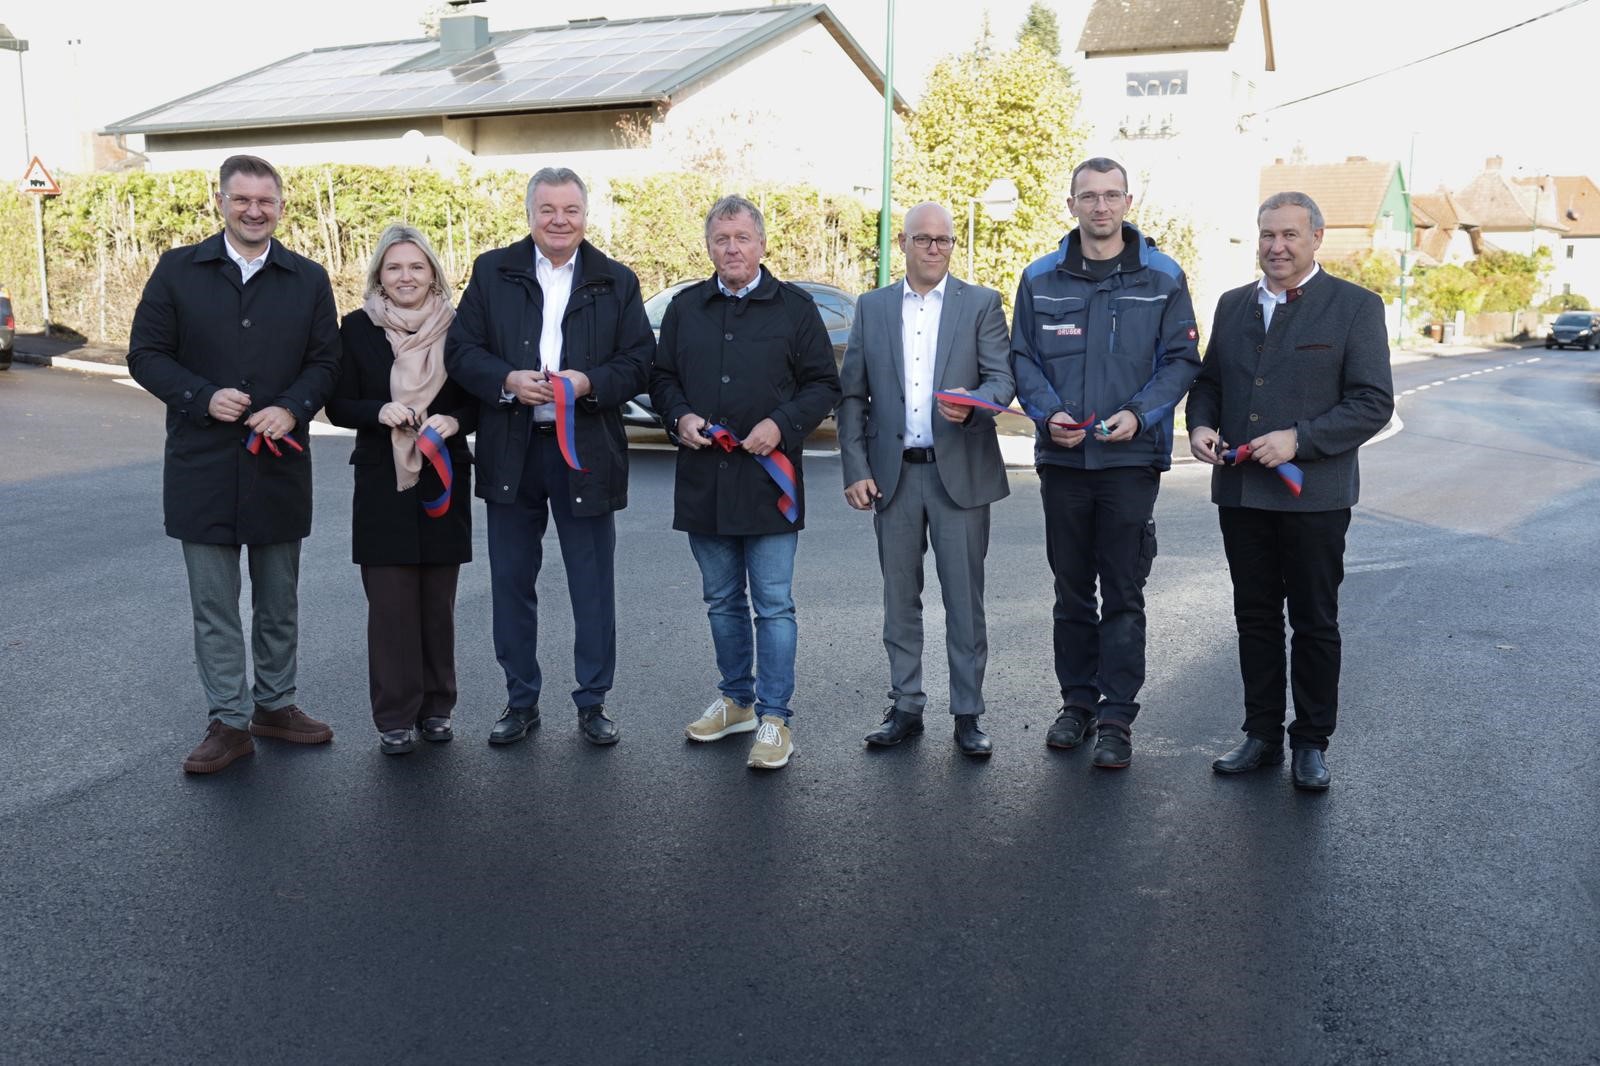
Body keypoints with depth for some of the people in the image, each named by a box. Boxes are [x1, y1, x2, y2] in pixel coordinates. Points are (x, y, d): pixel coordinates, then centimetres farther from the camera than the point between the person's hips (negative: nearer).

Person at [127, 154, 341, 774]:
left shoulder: (308, 280, 5)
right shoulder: (177, 271, 1)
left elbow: (325, 361, 4)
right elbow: (145, 354, 0)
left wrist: (292, 408, -14)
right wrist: (203, 397, -16)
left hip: (280, 462, 2)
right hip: (202, 465, -1)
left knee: (279, 598, 12)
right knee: (213, 601, 4)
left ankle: (275, 704, 27)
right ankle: (230, 721, 13)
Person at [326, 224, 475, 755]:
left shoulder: (457, 327, 4)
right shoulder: (357, 328, 3)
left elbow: (477, 403, 7)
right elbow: (338, 406, 2)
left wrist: (452, 421, -14)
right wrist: (380, 412, -17)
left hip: (444, 482, 1)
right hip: (382, 485, -1)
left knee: (438, 602, 6)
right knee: (390, 602, -2)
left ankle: (436, 706, 20)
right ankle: (395, 717, 8)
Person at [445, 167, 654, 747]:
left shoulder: (617, 281, 5)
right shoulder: (492, 272, 6)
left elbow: (639, 362, 1)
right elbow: (460, 350, 2)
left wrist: (589, 384, -17)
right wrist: (508, 381, -16)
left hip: (585, 453, -1)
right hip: (510, 453, 1)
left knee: (594, 588, 5)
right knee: (511, 584, 9)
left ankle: (593, 704, 18)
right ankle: (520, 702, 23)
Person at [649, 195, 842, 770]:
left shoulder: (794, 307, 1)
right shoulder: (685, 308, 11)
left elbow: (823, 384, 1)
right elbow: (661, 377, 17)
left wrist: (782, 424, -14)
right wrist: (680, 416, -3)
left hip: (767, 479, -4)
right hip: (703, 479, 4)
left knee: (773, 603, -2)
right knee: (721, 600, 15)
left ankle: (775, 718, 4)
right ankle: (737, 701, 29)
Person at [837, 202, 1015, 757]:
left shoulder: (981, 303, 5)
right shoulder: (872, 308, 10)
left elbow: (1004, 378, -2)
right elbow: (851, 394, 8)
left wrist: (973, 402, -25)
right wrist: (855, 469, -1)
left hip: (960, 471, -2)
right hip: (893, 474, 2)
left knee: (964, 599, 2)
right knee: (900, 599, 9)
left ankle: (968, 714, 12)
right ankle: (906, 707, 21)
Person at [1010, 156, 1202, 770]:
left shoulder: (1162, 278, 2)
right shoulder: (1040, 279, 7)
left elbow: (1181, 359, 2)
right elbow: (1023, 358, 8)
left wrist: (1139, 414, -13)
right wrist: (1049, 412, -9)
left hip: (1131, 458, -2)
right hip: (1062, 458, 2)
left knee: (1123, 593, 0)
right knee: (1071, 590, 11)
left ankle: (1117, 717, 8)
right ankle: (1077, 702, 23)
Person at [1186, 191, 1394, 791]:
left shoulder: (1355, 307, -4)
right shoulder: (1233, 305, 11)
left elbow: (1373, 402, -9)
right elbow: (1208, 380, 18)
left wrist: (1298, 438, -20)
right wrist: (1200, 425, -3)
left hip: (1314, 494, -4)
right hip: (1240, 492, 5)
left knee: (1315, 624, 7)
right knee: (1254, 618, 12)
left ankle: (1311, 742, 20)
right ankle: (1262, 735, 24)